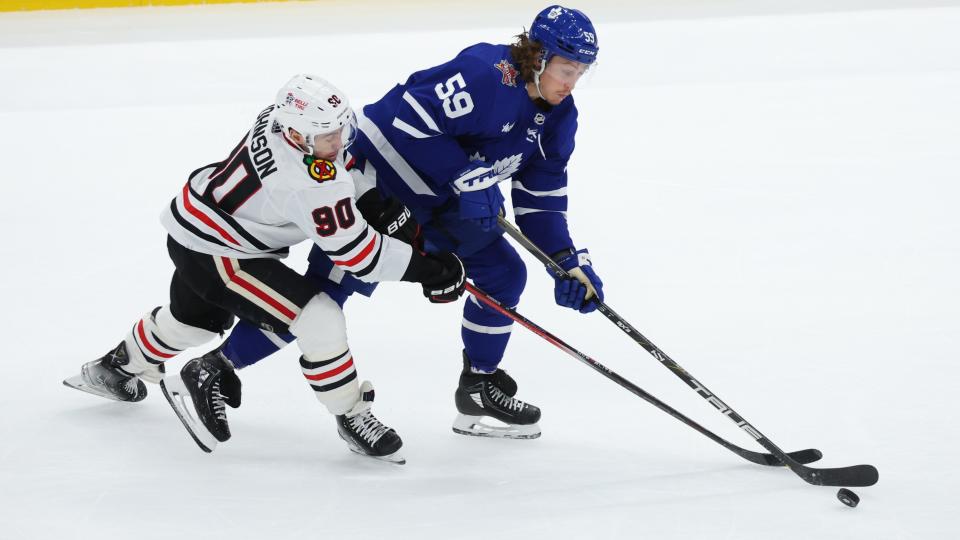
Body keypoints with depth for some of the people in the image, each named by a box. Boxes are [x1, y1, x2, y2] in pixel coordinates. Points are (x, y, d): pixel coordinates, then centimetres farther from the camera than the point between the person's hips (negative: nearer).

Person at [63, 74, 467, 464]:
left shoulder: (285, 114, -12)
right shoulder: (310, 183, -36)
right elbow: (356, 253, -30)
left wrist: (375, 202, 0)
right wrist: (427, 269, -26)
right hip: (210, 254, -10)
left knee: (196, 319, 36)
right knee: (319, 319, -19)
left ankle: (118, 366, 62)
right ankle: (353, 418, -5)